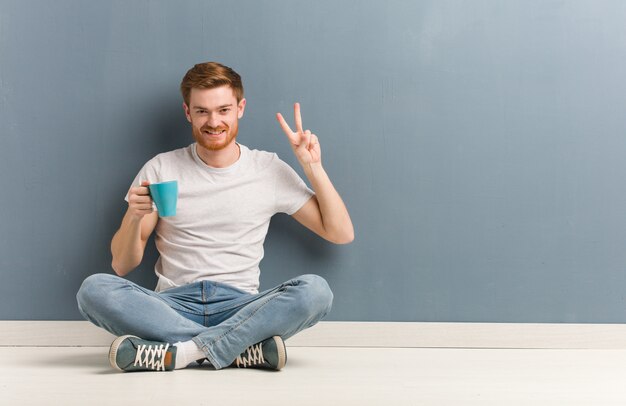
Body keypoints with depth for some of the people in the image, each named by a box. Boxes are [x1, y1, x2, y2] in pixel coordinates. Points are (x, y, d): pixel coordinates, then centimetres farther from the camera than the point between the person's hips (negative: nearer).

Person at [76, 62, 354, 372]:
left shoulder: (269, 170, 8)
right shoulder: (161, 169, 8)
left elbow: (341, 234, 7)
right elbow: (122, 266, 7)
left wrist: (313, 167, -1)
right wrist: (135, 217, -13)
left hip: (240, 307, 0)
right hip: (174, 305, 1)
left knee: (315, 289, -28)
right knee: (93, 289, -27)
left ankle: (179, 352, -30)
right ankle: (245, 348, -28)